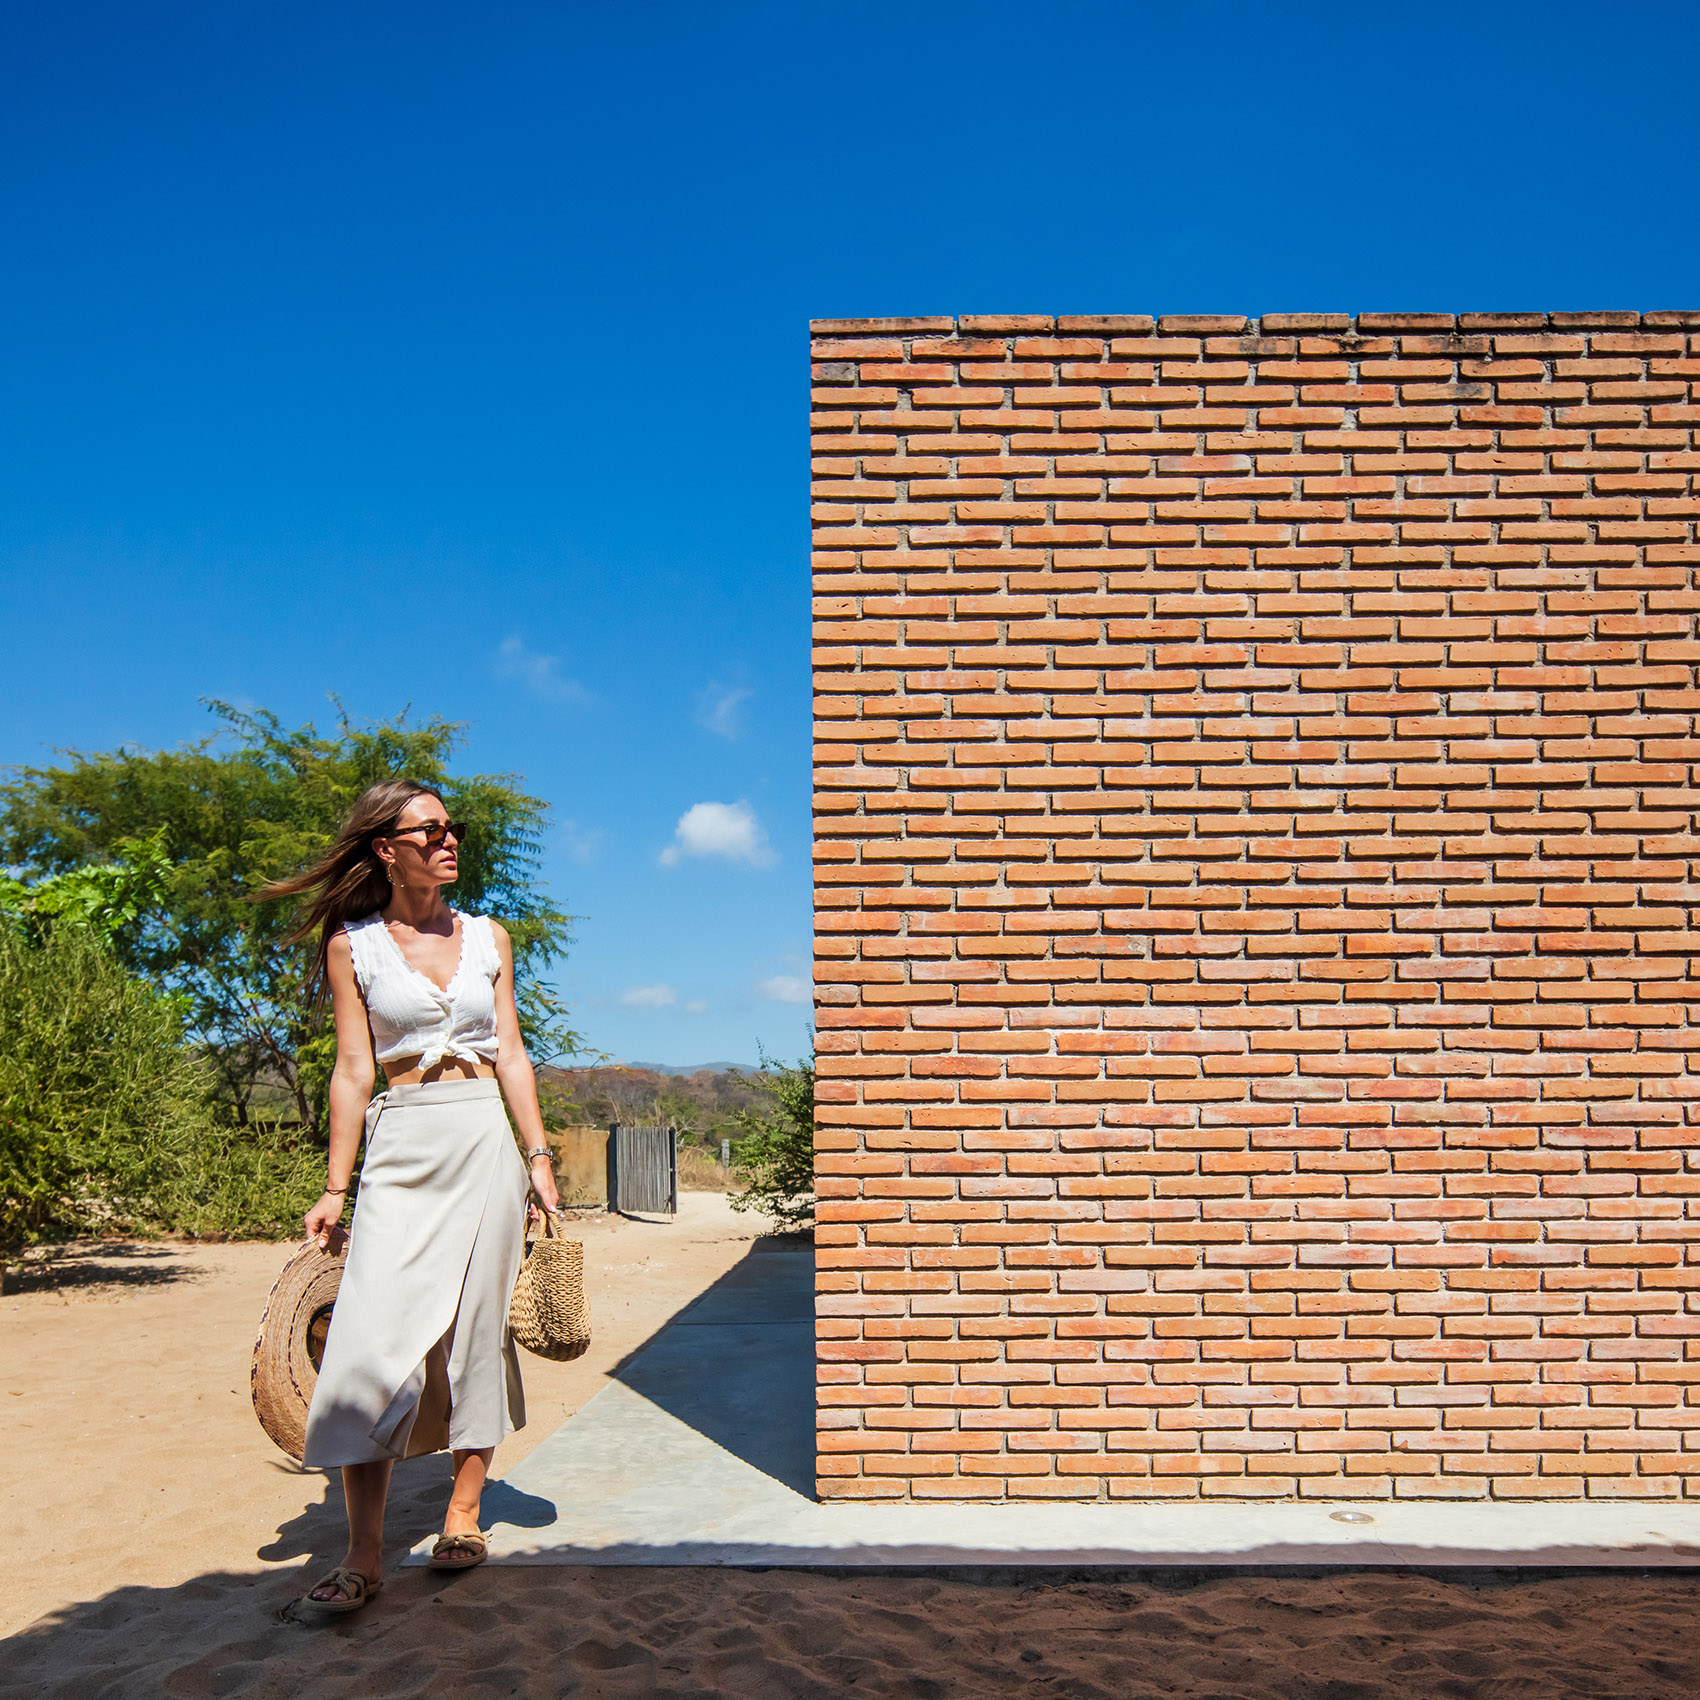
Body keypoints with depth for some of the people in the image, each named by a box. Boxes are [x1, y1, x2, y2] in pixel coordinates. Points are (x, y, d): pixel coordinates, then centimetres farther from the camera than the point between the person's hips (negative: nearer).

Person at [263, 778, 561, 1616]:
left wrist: (538, 1157, 3)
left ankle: (463, 1516, 18)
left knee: (477, 1328, 5)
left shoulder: (487, 937, 9)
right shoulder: (352, 945, 3)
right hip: (399, 1150, -2)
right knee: (374, 1337, -8)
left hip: (484, 1142, 2)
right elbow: (353, 1070, 1)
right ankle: (363, 1555, -1)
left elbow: (510, 1056, 9)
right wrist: (336, 1187, -2)